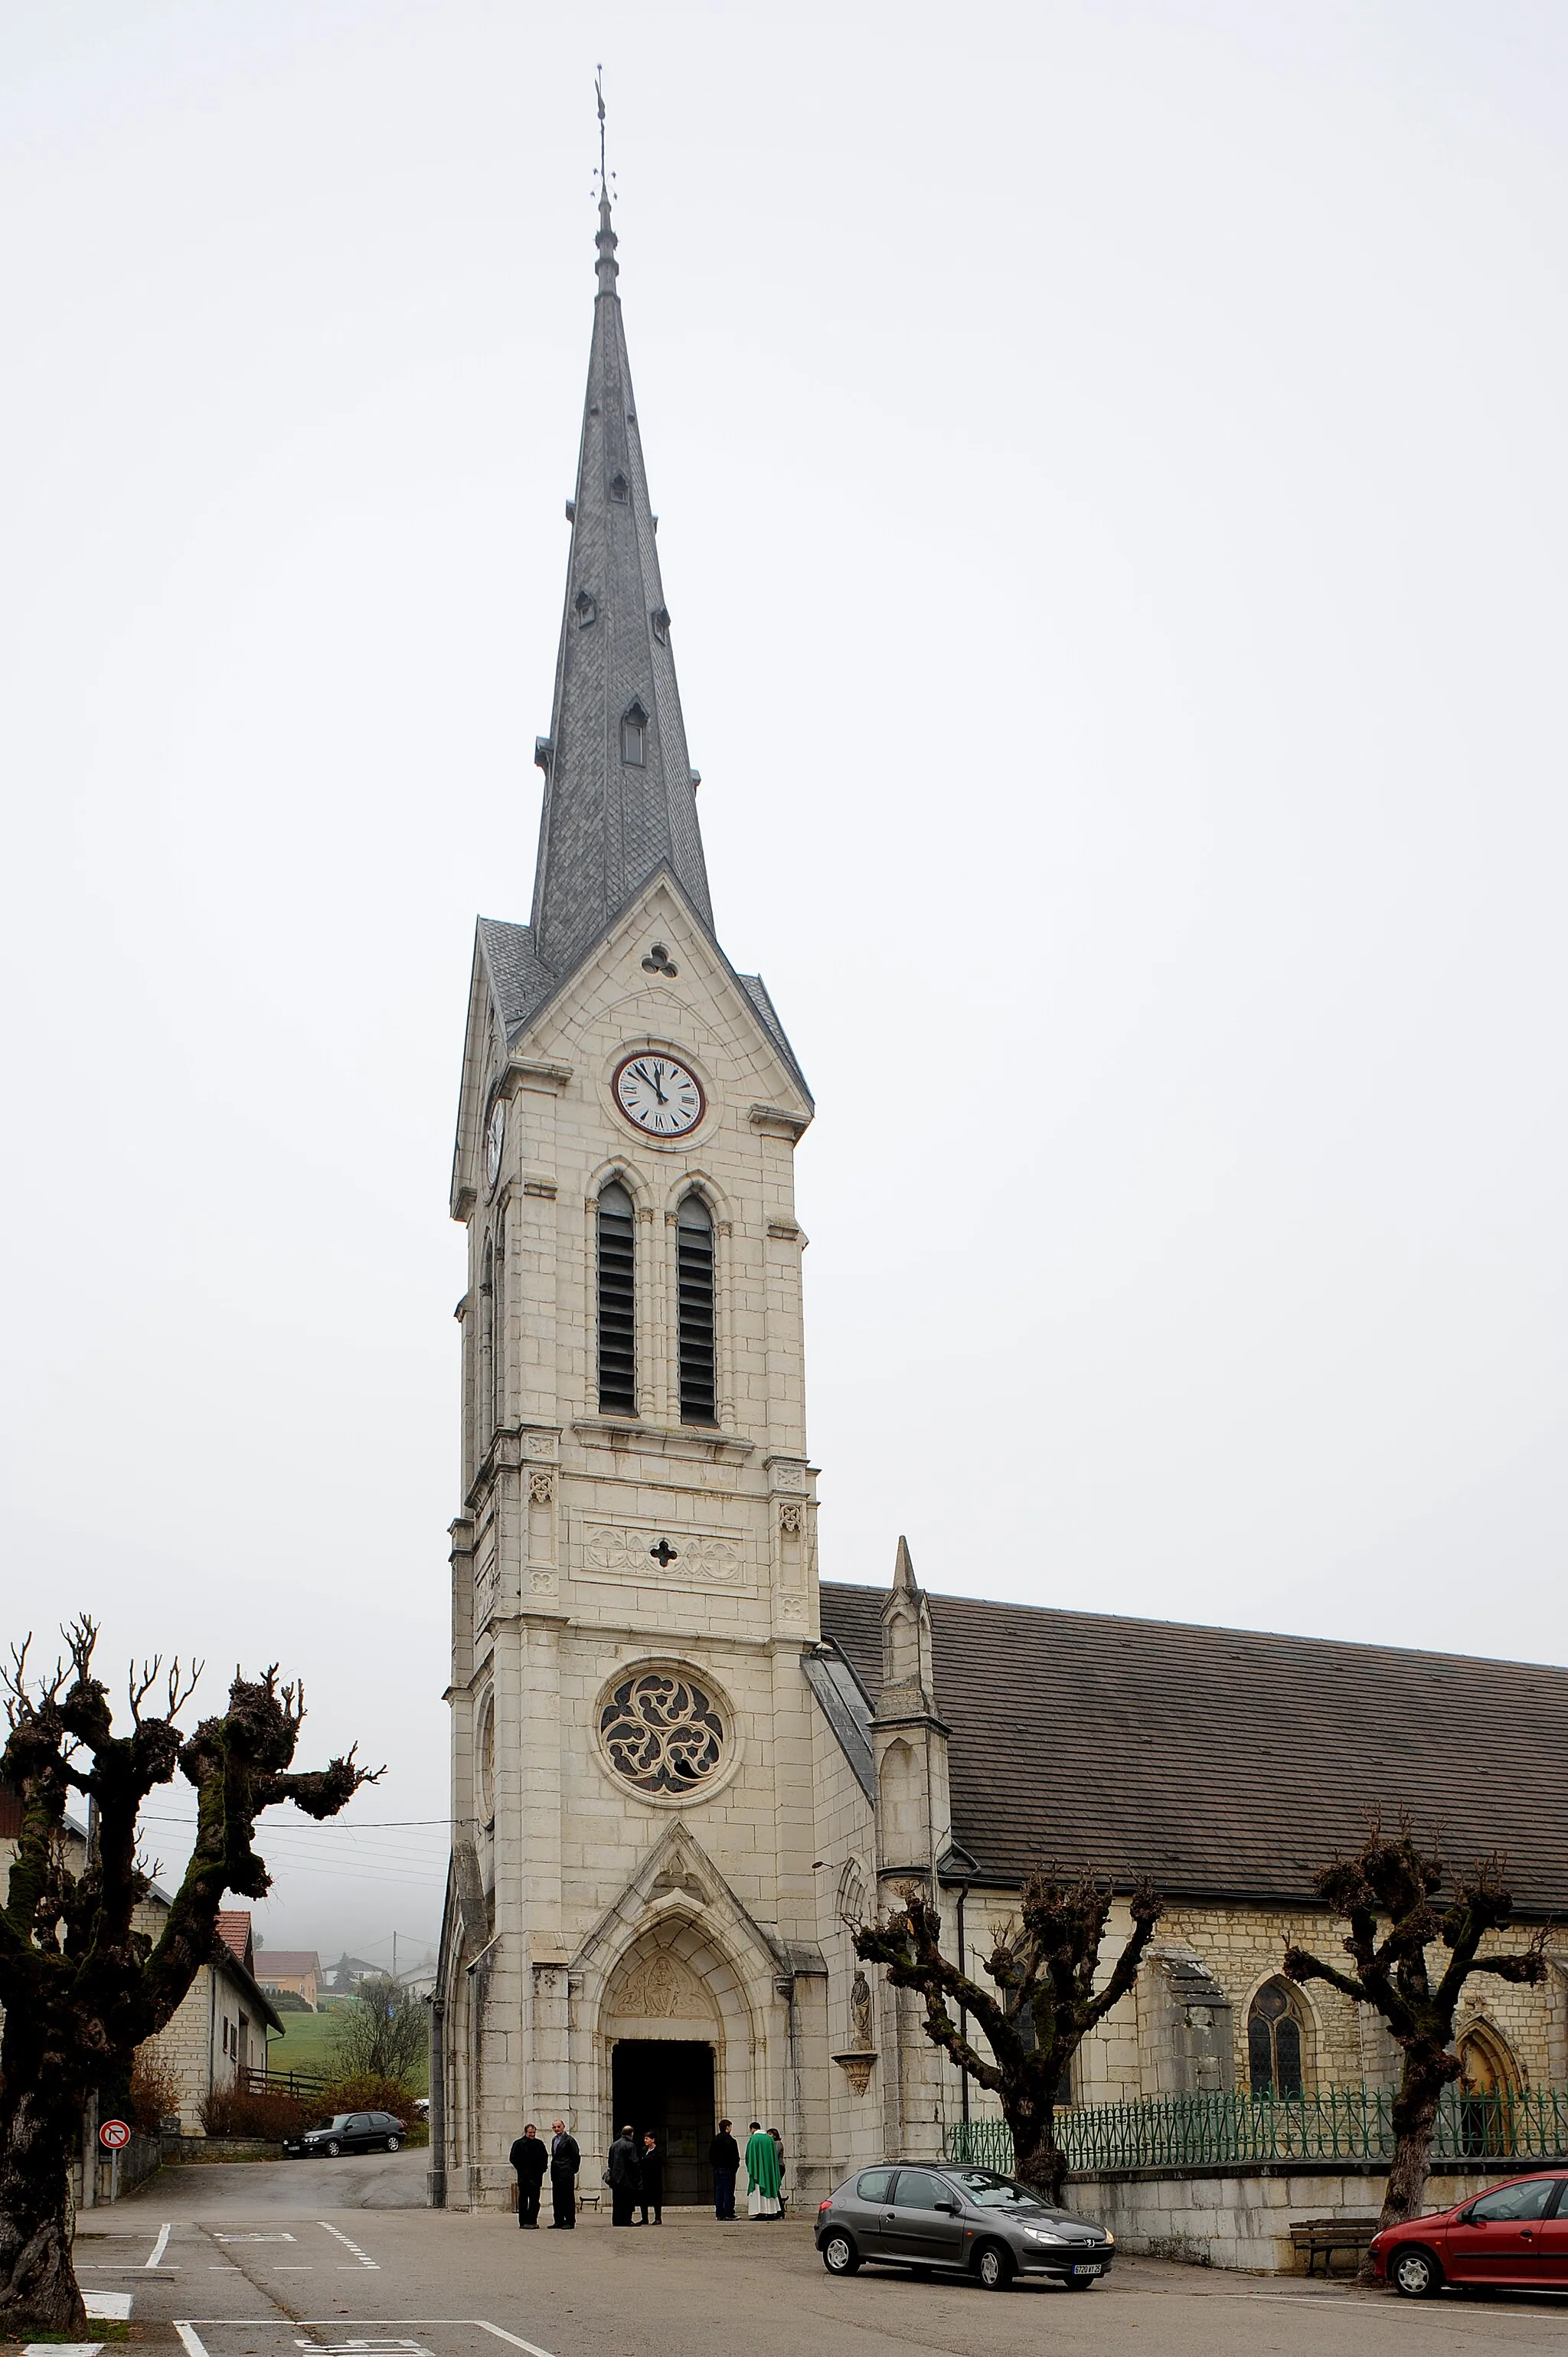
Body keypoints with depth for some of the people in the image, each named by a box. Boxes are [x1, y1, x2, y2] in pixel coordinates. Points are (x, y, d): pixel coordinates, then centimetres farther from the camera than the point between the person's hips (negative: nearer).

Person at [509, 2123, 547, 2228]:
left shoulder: (539, 2143, 12)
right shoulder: (519, 2144, -2)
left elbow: (545, 2157, 21)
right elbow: (513, 2158, -3)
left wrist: (542, 2169, 7)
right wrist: (522, 2170, -9)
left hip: (536, 2176, 4)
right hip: (524, 2177, -4)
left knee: (535, 2200, 5)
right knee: (523, 2199, -2)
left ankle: (533, 2221, 11)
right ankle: (524, 2222, 1)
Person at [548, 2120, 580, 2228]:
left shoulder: (569, 2140, -8)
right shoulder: (554, 2140, 15)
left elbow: (576, 2156, -7)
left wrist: (573, 2170, -3)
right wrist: (553, 2168, 14)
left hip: (566, 2173, -8)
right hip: (556, 2173, 8)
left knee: (568, 2198, -4)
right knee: (556, 2198, 8)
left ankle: (570, 2221, -1)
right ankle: (559, 2221, 14)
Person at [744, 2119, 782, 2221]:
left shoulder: (753, 2138, -7)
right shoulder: (770, 2139, 10)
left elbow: (749, 2155, -9)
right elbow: (774, 2155, 13)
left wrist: (750, 2168, 0)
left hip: (758, 2169, -6)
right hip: (769, 2169, 6)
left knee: (758, 2189, -5)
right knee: (769, 2188, 10)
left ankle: (761, 2213, -11)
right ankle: (772, 2212, 7)